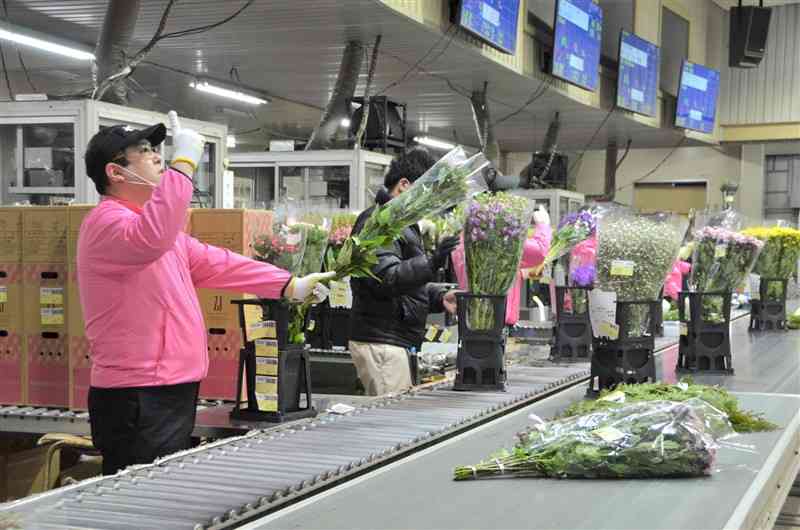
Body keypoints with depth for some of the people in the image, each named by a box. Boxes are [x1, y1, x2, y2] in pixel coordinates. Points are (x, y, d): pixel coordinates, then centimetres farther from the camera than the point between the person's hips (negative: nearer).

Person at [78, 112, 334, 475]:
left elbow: (212, 263, 22)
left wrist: (289, 285, 19)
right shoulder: (105, 221, -13)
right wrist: (184, 163, -28)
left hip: (173, 394, 10)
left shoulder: (149, 219, 20)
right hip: (138, 403, -10)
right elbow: (151, 239, -36)